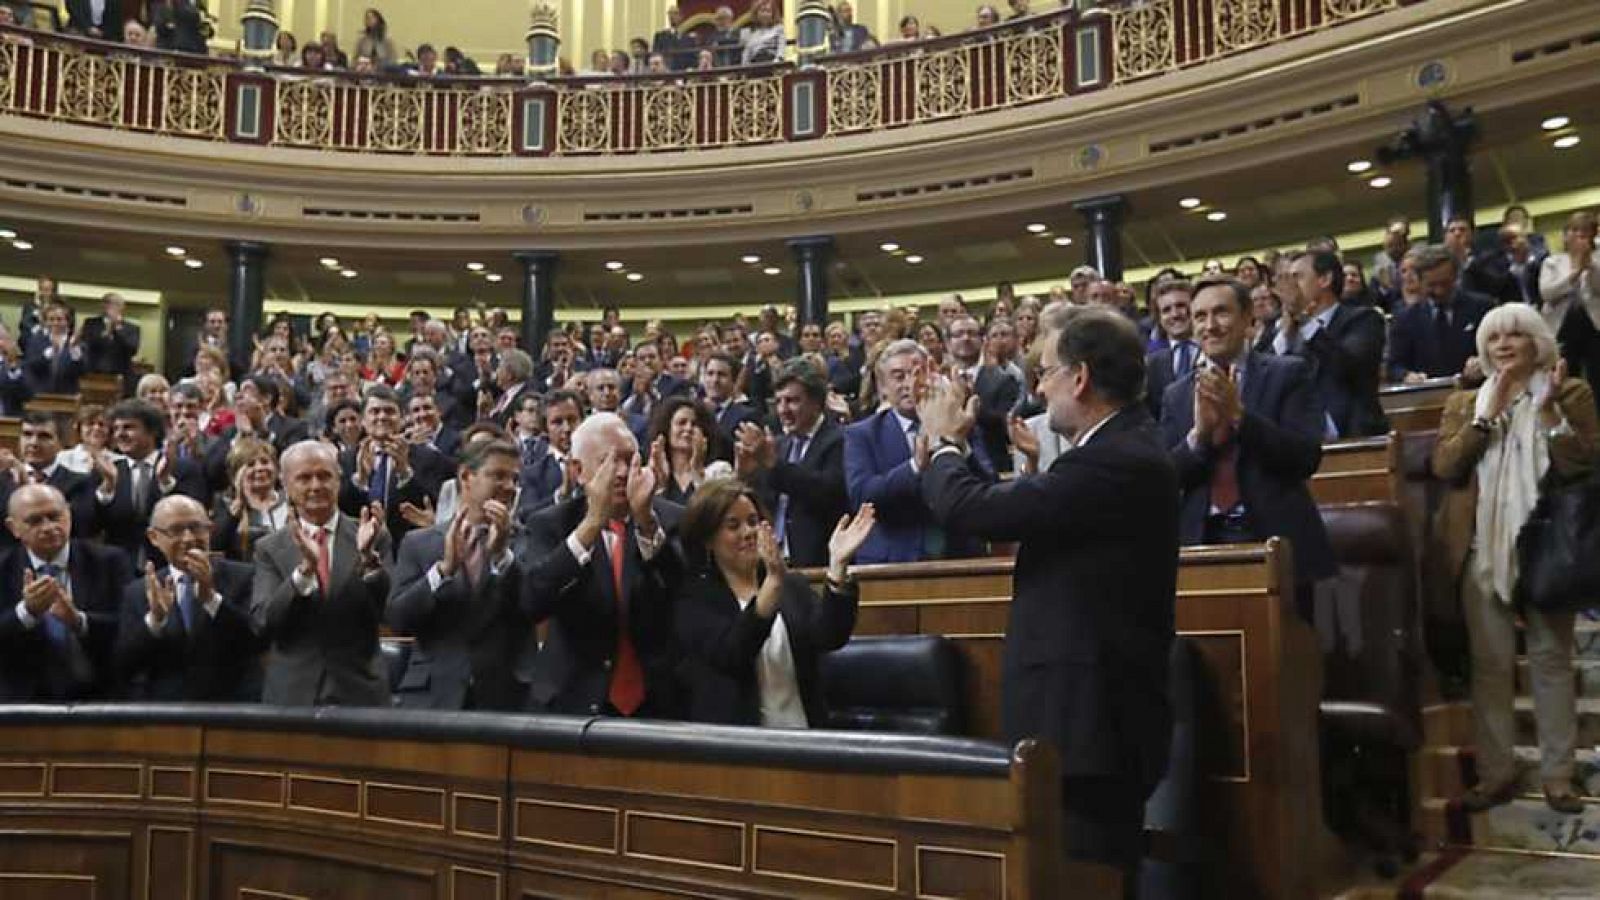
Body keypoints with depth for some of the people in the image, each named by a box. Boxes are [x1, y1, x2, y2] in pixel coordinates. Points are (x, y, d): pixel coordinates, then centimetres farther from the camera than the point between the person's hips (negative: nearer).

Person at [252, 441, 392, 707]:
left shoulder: (374, 538, 1)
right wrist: (305, 567, -21)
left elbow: (391, 613, -7)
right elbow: (262, 624, -8)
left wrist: (369, 557, -22)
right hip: (291, 695, 1)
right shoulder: (269, 548, 4)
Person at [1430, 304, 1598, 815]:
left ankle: (1557, 773, 11)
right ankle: (1496, 773, 10)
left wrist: (1548, 410, -17)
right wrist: (1489, 414, -12)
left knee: (1551, 659, 4)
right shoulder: (1465, 403, 10)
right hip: (1482, 552, 2)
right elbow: (1444, 466, -6)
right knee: (1490, 664, 4)